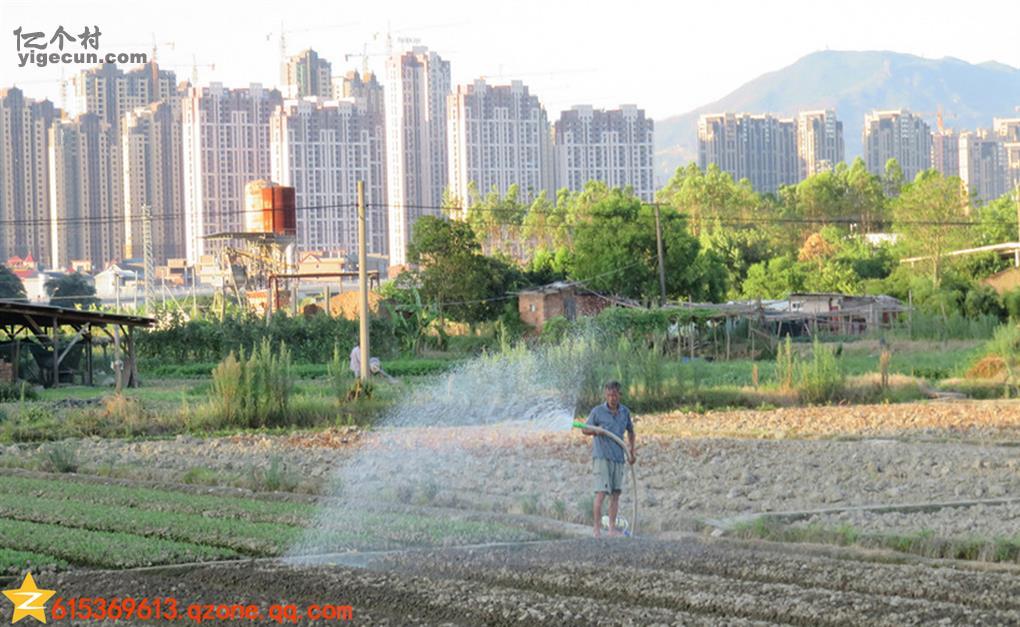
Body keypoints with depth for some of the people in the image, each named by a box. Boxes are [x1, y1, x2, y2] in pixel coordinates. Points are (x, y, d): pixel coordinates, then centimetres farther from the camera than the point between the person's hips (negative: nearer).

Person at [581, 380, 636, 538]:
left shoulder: (625, 412, 9)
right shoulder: (597, 412, -4)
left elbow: (630, 431, 24)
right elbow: (585, 429, 5)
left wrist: (631, 452, 19)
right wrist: (595, 431, -17)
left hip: (618, 458, 5)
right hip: (601, 456, -5)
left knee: (615, 494, 6)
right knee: (601, 492, -12)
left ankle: (612, 528, 12)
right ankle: (597, 529, -11)